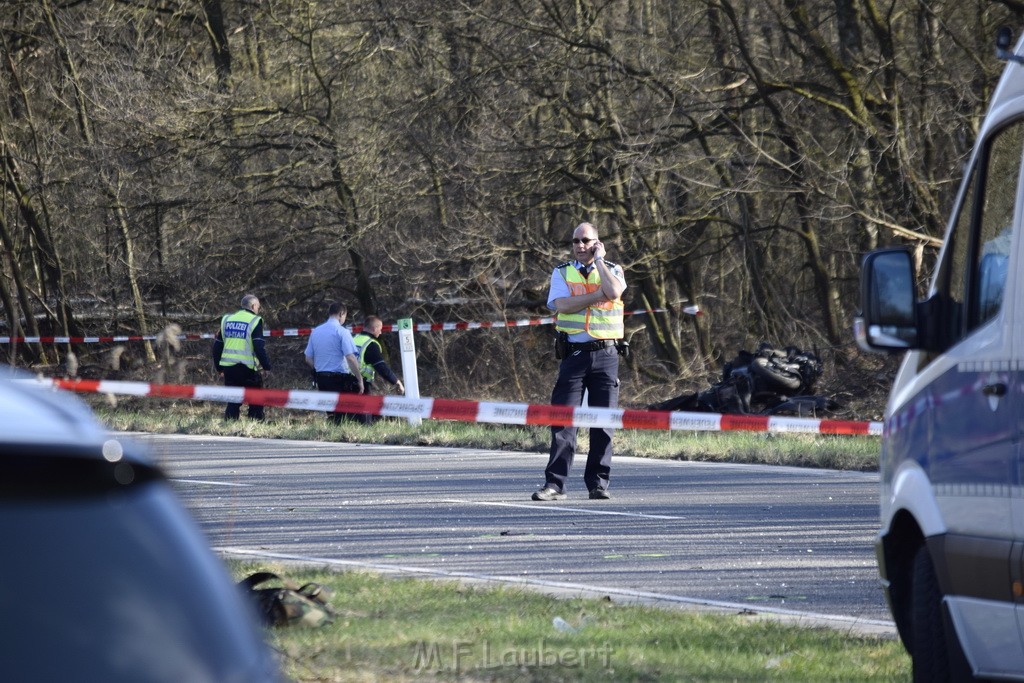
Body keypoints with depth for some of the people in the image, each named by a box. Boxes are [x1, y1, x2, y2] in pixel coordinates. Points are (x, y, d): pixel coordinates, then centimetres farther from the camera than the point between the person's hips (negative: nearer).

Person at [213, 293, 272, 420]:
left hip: (229, 367, 5)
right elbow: (259, 347, -12)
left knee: (233, 400, 12)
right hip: (247, 367, -5)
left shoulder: (227, 319, 13)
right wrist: (266, 366, -5)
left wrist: (218, 367, 23)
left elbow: (217, 346, 15)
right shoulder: (255, 321, -6)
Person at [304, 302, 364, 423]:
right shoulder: (342, 331, -10)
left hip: (321, 379, 6)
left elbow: (308, 359, 12)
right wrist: (360, 380, -11)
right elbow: (350, 358, -17)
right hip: (340, 378, -6)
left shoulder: (316, 331, 9)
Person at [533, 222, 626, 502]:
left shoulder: (612, 271, 10)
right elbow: (562, 305, -9)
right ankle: (555, 484, -6)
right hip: (573, 353, -1)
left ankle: (598, 483, 8)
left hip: (605, 354, 1)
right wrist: (599, 295, -11)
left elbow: (614, 292, -14)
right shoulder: (562, 273, 9)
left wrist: (598, 259, -4)